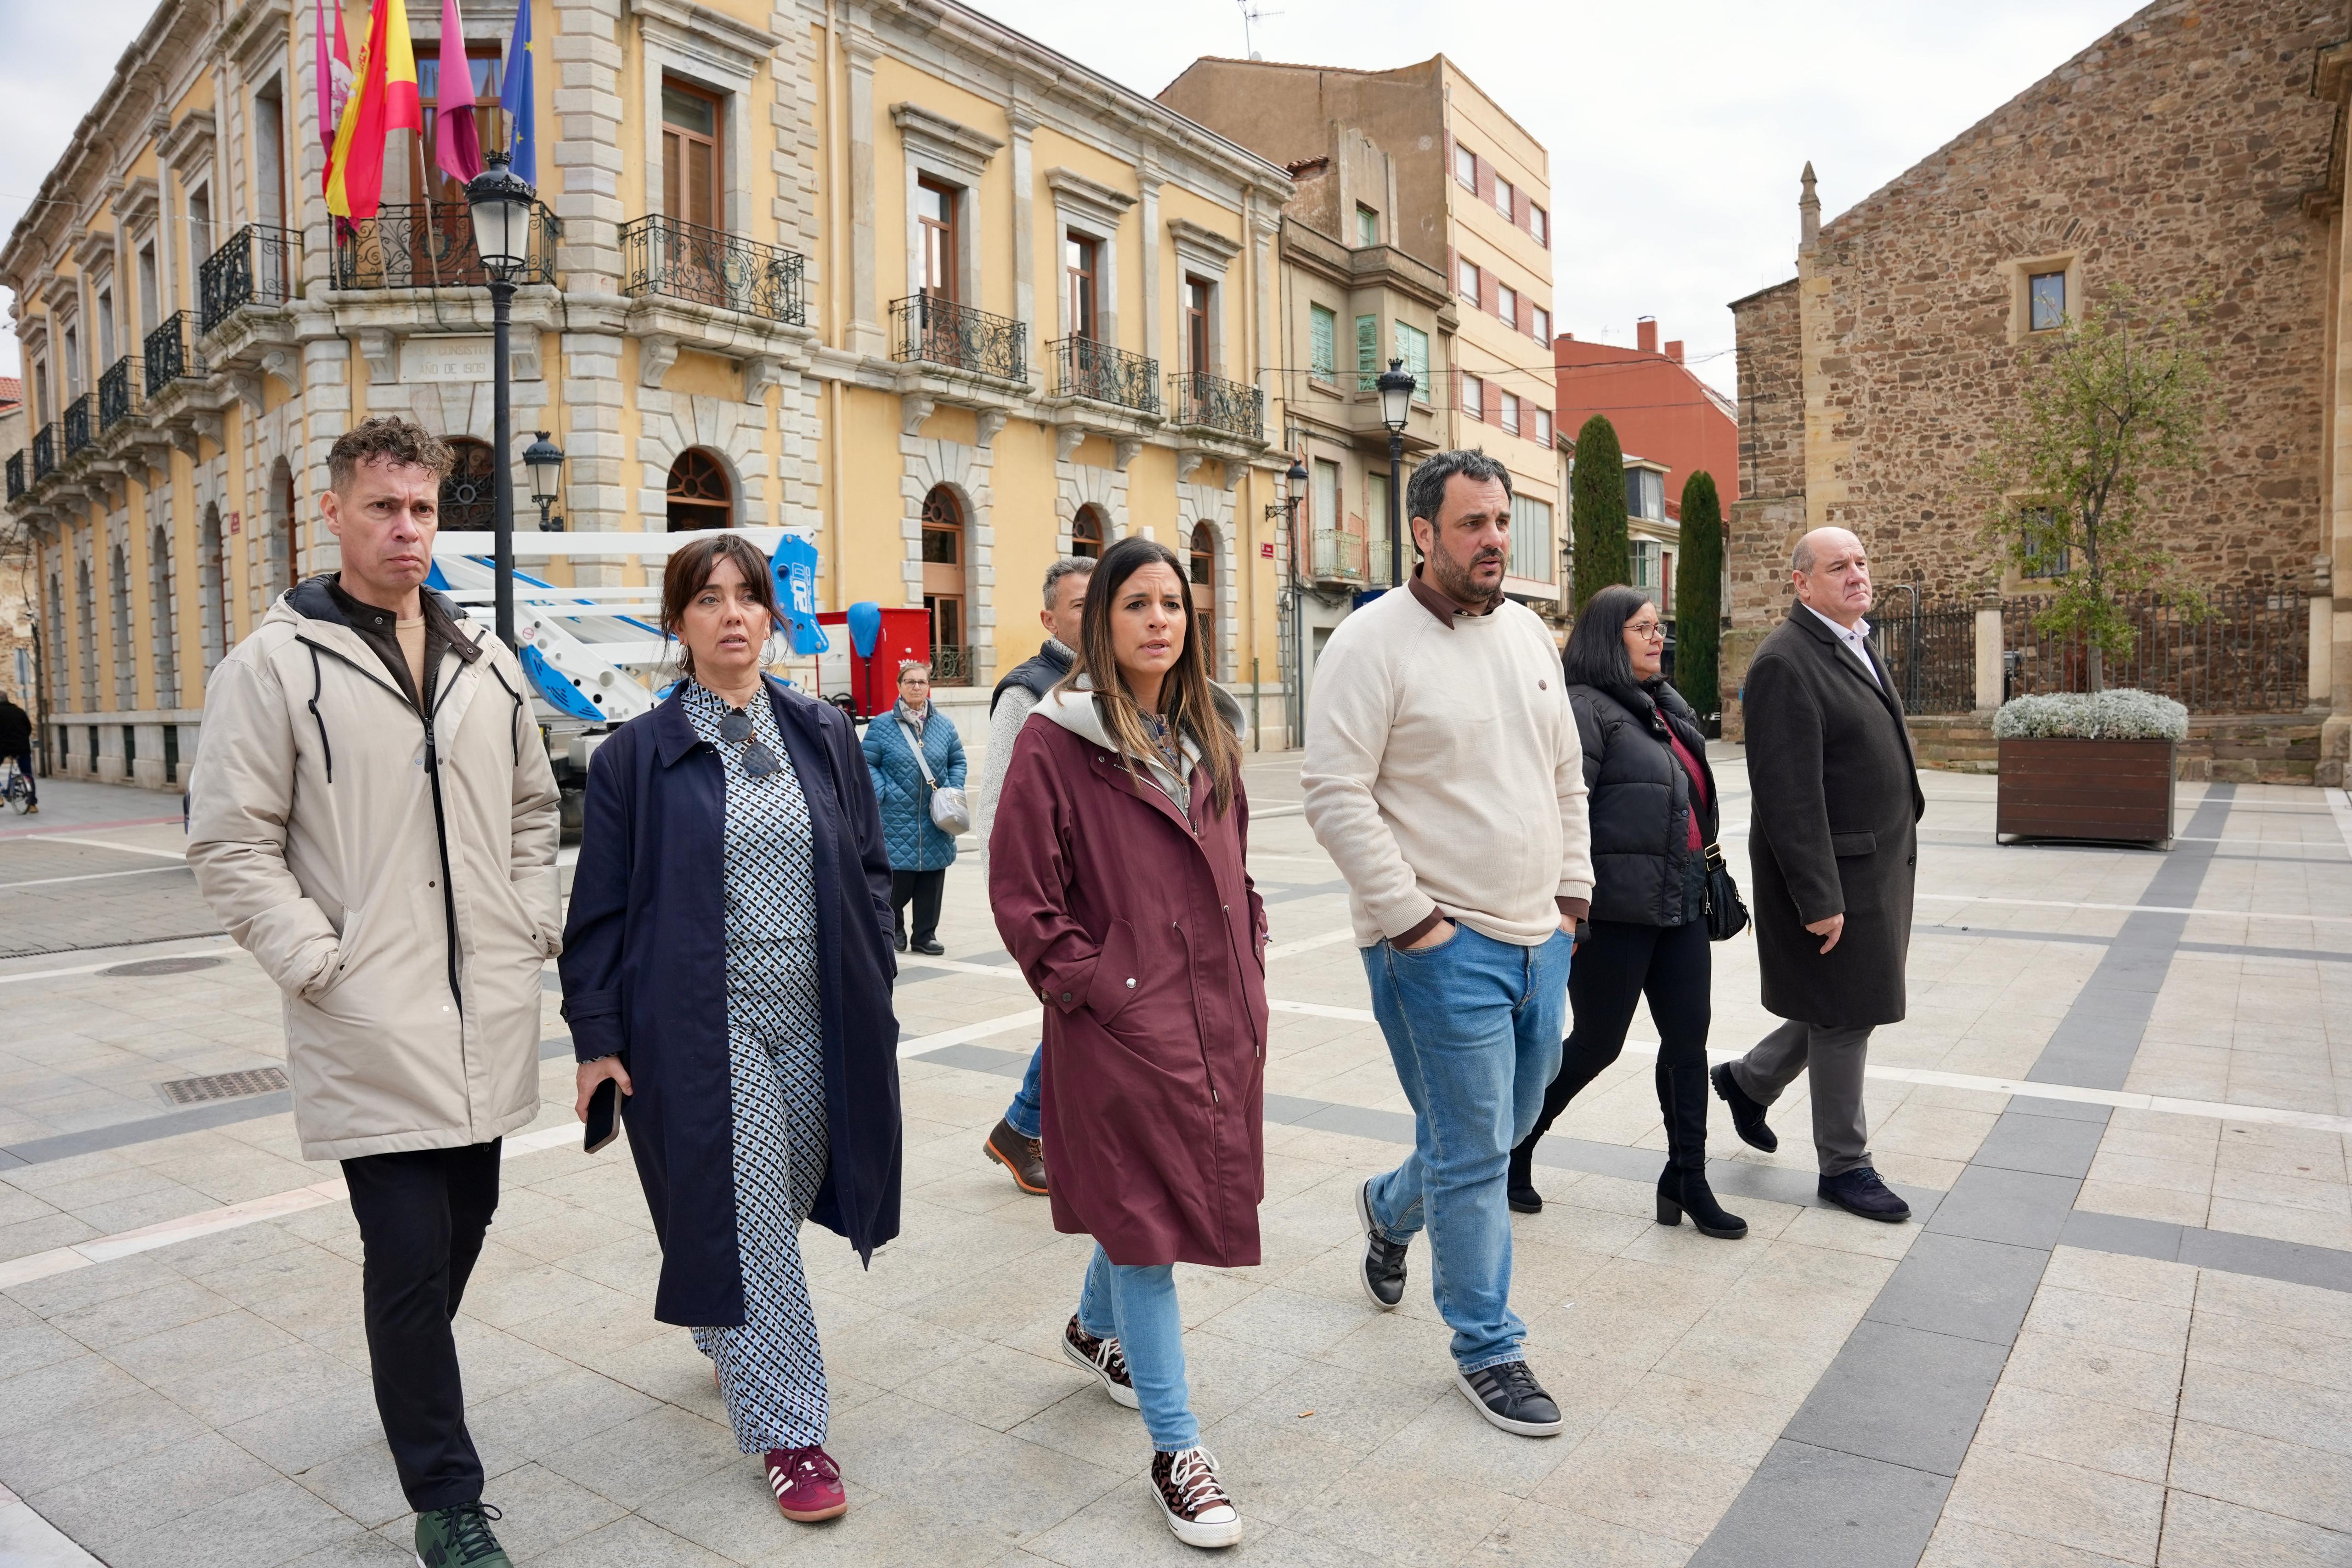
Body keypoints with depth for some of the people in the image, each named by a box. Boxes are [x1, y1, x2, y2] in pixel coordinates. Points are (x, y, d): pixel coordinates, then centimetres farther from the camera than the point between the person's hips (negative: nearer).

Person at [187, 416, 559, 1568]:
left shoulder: (487, 663, 10)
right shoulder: (274, 665, -5)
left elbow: (532, 810, 18)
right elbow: (230, 848, -7)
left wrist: (533, 926, 6)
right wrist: (324, 966, -13)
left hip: (487, 1013, 5)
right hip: (369, 1027, -5)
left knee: (463, 1226, 18)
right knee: (410, 1256, -2)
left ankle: (412, 1389, 45)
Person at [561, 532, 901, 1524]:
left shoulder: (825, 737, 6)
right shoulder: (637, 755, -2)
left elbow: (869, 873, 9)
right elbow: (602, 908, 0)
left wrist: (873, 993, 5)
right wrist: (597, 1039, -2)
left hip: (818, 1021, 4)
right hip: (704, 1027, -3)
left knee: (786, 1201, 15)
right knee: (745, 1220, 1)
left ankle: (729, 1341, 46)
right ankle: (787, 1432, 15)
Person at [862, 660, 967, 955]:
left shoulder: (945, 726, 9)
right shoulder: (881, 725, -1)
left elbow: (957, 762, 18)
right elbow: (867, 764, 0)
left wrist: (954, 791, 3)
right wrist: (883, 793, -12)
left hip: (936, 821, 3)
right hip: (897, 820, -3)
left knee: (932, 880, 5)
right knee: (897, 879, -2)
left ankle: (925, 935, 18)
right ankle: (894, 929, 22)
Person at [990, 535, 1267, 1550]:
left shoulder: (1210, 734, 9)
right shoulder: (1055, 741, -10)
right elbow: (1022, 898, -11)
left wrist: (1249, 984, 11)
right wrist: (1095, 989, -13)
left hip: (1217, 1019, 7)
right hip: (1122, 1026, -7)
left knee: (1179, 1193, 21)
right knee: (1145, 1215, 2)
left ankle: (1095, 1329, 50)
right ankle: (1175, 1449, 15)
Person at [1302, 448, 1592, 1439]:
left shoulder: (1527, 634, 11)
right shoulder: (1373, 642, -12)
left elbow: (1566, 774, 19)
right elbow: (1336, 796, -17)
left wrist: (1572, 890, 12)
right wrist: (1409, 919, -17)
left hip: (1538, 937, 8)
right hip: (1439, 945, -7)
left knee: (1510, 1122, 21)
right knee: (1471, 1153, 2)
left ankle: (1390, 1208, 48)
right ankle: (1487, 1350, 21)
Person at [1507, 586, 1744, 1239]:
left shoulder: (1667, 707, 16)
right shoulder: (1585, 708, -12)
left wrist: (1706, 880, 23)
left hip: (1680, 907, 8)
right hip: (1616, 911, -8)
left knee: (1688, 1039, 9)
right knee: (1597, 1043, 2)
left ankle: (1688, 1182, 21)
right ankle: (1517, 1143, 24)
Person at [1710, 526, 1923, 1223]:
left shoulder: (1857, 647, 12)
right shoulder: (1786, 662, -19)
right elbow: (1788, 794, -23)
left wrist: (1898, 850, 17)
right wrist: (1819, 897, -23)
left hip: (1879, 863, 9)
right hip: (1832, 874, -9)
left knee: (1844, 1012, 18)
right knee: (1843, 1018, 4)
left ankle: (1749, 1081, 39)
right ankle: (1844, 1166, 21)